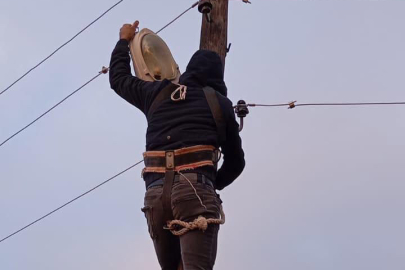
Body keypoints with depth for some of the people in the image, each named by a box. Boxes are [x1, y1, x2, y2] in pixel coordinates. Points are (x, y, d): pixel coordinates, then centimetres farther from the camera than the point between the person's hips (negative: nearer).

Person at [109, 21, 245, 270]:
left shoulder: (158, 92, 21)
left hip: (155, 191, 4)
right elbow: (236, 161, 21)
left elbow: (119, 78, 40)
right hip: (196, 189, -3)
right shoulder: (219, 103, 15)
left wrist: (124, 41, 55)